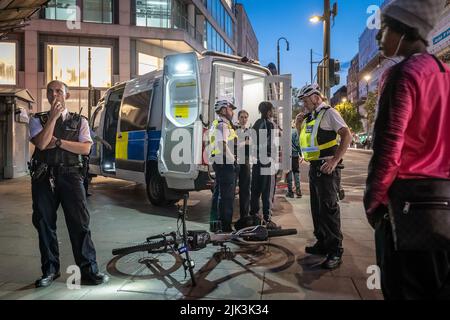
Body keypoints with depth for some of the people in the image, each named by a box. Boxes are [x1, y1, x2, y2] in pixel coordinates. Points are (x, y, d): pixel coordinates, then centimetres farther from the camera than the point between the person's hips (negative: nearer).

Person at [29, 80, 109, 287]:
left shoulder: (79, 121, 11)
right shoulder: (38, 120, 12)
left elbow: (86, 148, -3)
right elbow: (41, 143, -8)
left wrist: (57, 142, -8)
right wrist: (53, 116, -8)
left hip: (70, 175, -1)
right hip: (44, 177, 2)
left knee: (79, 223, -6)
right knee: (44, 224, 7)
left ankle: (88, 270, -1)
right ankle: (50, 270, 21)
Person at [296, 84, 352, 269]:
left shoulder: (329, 113, -8)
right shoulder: (310, 117, 18)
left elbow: (347, 136, -18)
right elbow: (304, 141, 30)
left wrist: (335, 160, -23)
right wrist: (300, 126, 14)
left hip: (327, 167, -9)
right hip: (314, 167, 9)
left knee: (329, 208, -9)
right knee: (317, 208, 14)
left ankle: (335, 252, -1)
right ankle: (322, 244, 27)